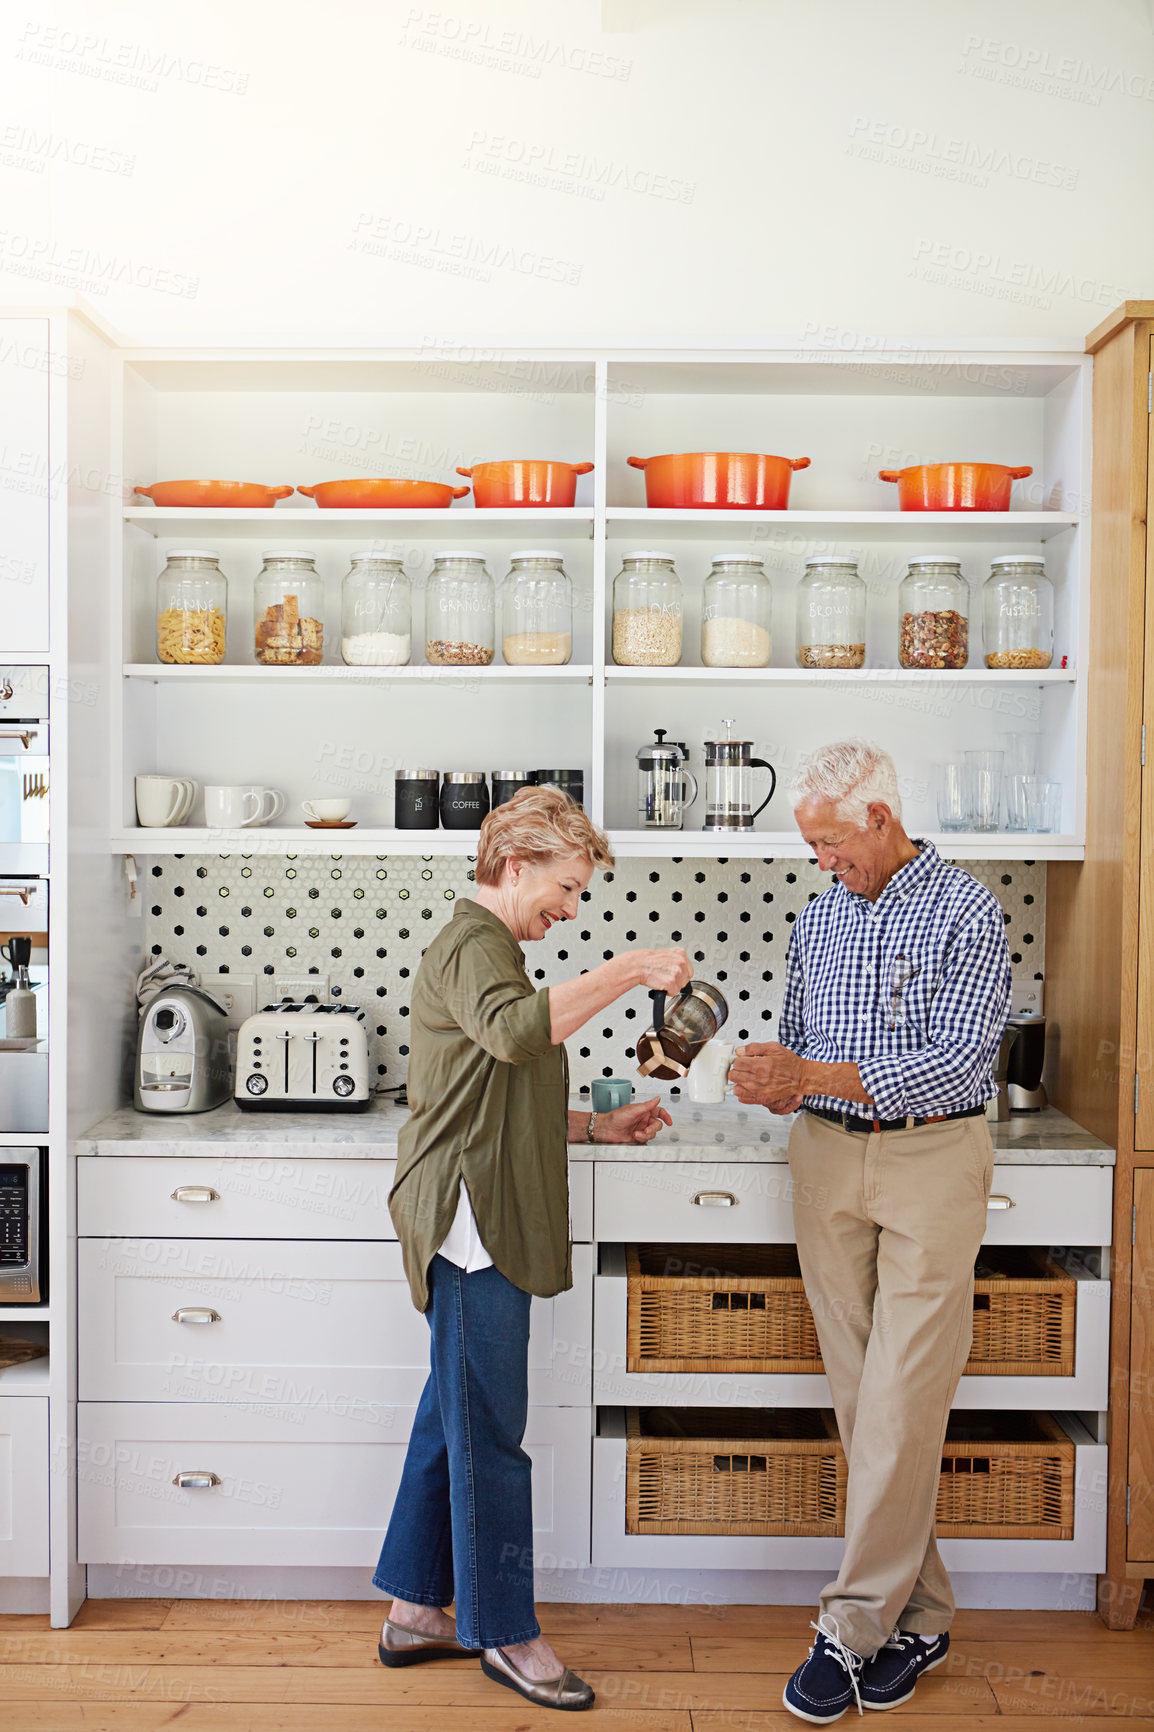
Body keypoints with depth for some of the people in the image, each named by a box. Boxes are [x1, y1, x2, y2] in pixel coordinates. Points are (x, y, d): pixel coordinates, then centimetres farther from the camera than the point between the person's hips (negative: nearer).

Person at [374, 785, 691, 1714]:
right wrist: (626, 971, -32)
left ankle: (417, 1610, 27)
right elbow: (514, 1030, -35)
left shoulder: (492, 951, 22)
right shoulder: (469, 948, -11)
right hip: (472, 1220, -11)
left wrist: (597, 1126, 15)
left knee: (455, 1417, 16)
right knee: (488, 1429, -1)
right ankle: (504, 1631, 12)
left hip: (491, 1225, 11)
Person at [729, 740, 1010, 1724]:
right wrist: (773, 1082, -5)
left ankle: (856, 1625, 6)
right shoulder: (817, 919, 12)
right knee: (859, 1394, 7)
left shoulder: (966, 912, -7)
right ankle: (920, 1614, 20)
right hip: (827, 1162, 6)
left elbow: (955, 1058, -15)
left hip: (931, 1162, -5)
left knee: (901, 1401, -5)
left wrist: (811, 1076, -20)